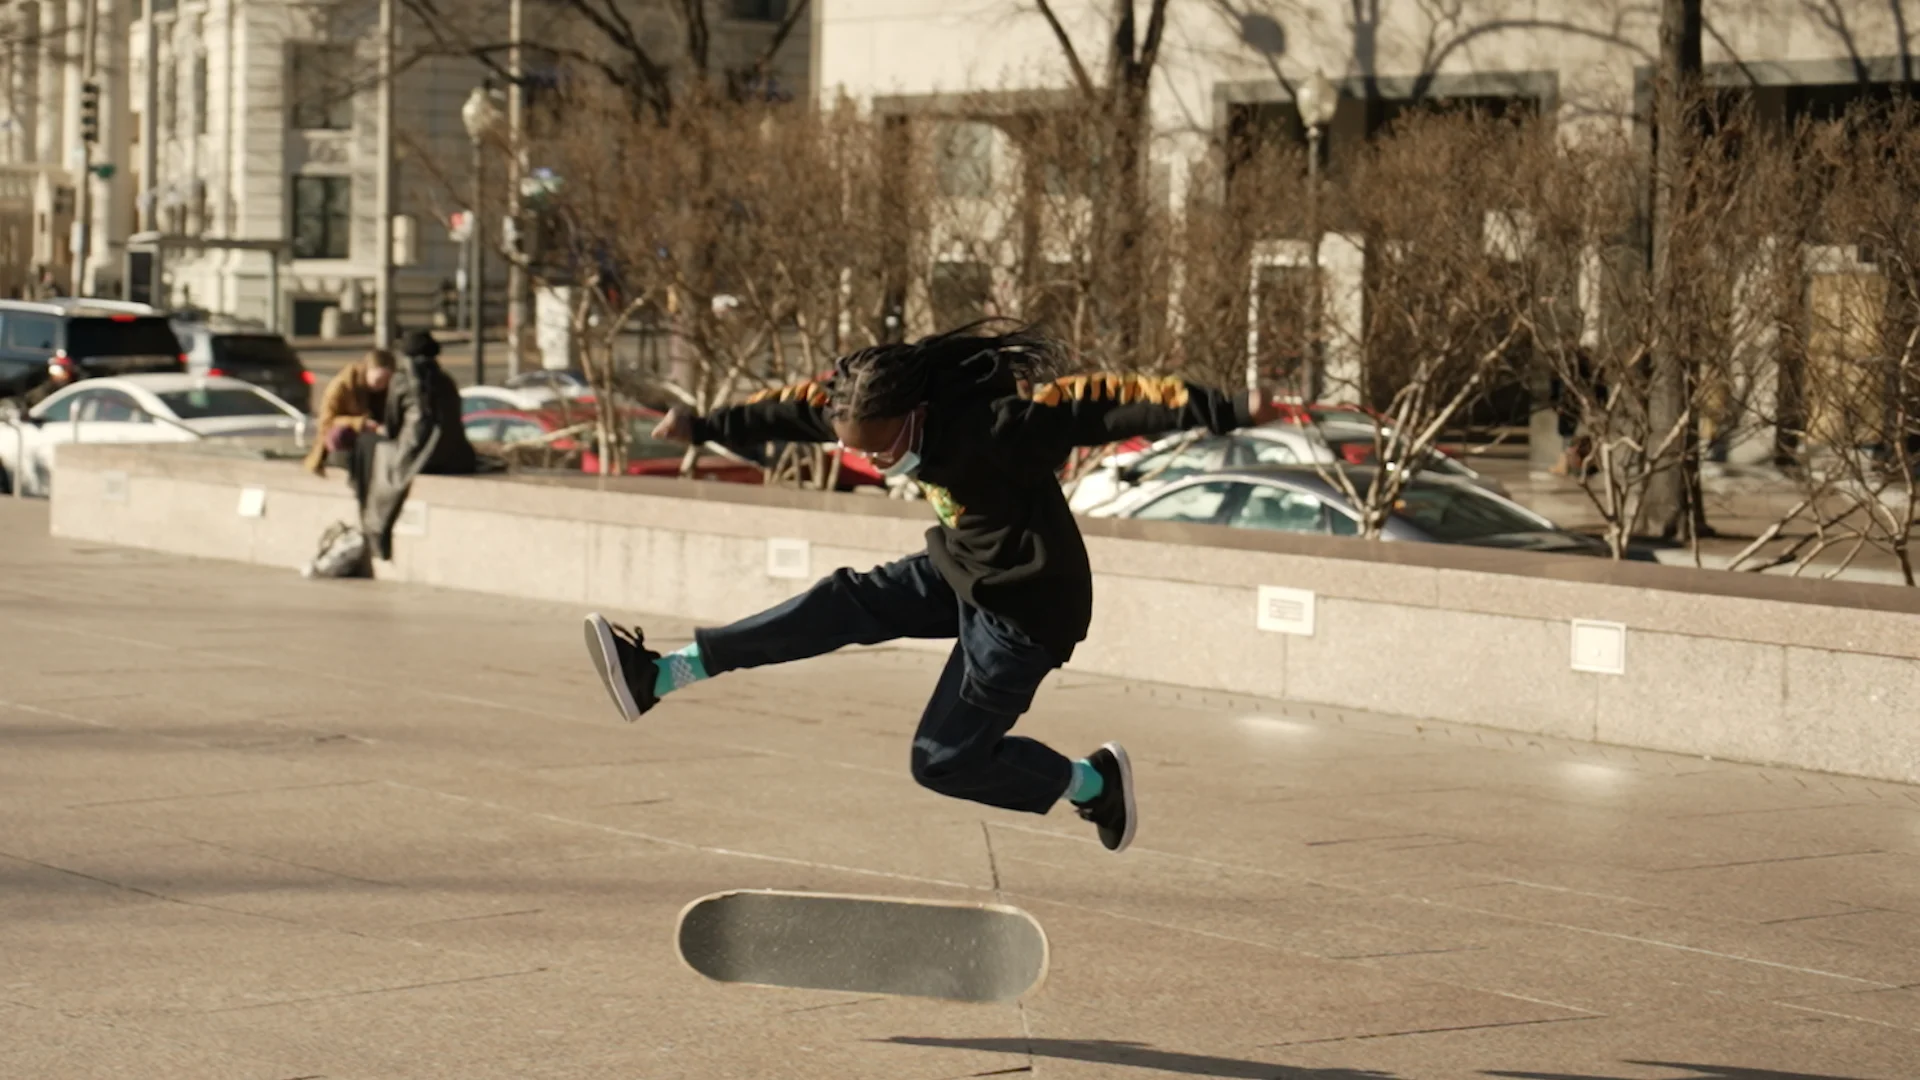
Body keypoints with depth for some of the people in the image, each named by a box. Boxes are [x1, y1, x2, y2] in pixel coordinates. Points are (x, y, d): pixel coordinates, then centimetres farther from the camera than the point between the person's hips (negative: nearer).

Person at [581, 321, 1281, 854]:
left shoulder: (999, 423, -31)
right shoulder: (873, 401, -7)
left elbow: (1108, 404, -35)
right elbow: (793, 411, 7)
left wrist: (1228, 412, -41)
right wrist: (707, 427, 18)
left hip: (1025, 610, -8)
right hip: (960, 574, 8)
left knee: (943, 761, -2)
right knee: (845, 603, -2)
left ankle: (1092, 783, 17)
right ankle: (662, 676, -3)